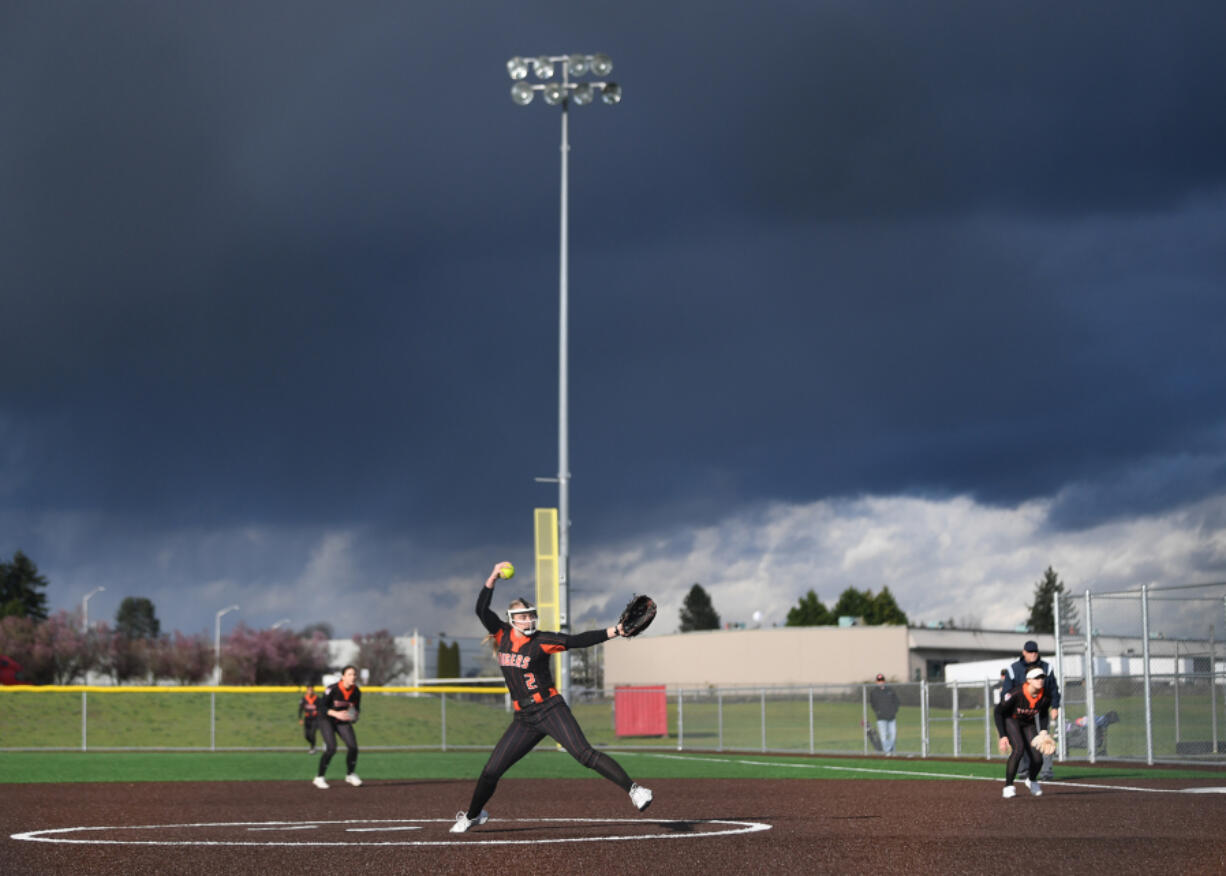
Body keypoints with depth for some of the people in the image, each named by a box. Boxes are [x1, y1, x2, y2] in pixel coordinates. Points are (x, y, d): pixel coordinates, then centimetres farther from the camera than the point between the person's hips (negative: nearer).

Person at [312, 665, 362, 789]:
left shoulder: (357, 692, -9)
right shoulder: (332, 689, -25)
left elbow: (357, 708, 6)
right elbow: (321, 707, -21)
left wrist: (355, 716, -16)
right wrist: (336, 714, -34)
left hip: (343, 721, 5)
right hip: (327, 720, -5)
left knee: (353, 746, -10)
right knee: (331, 748, -20)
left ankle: (350, 775, 15)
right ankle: (319, 778, -5)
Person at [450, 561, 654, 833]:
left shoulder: (541, 641, -5)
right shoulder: (502, 635, 7)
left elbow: (577, 640, -12)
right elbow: (482, 610, 1)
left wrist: (615, 631, -22)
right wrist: (492, 579, -8)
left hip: (550, 709, -4)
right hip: (523, 718, 4)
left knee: (585, 754, -20)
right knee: (491, 771, 5)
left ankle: (634, 790, -22)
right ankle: (472, 815, 27)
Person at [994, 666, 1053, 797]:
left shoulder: (1046, 695, -19)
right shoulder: (1016, 694, -33)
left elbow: (1043, 714, 3)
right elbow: (998, 712, -21)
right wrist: (1002, 736, -24)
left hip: (1028, 723, 4)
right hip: (1010, 721, -4)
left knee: (1037, 758, -7)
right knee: (1019, 748, -29)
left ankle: (1031, 780, 30)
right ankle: (1008, 786, -15)